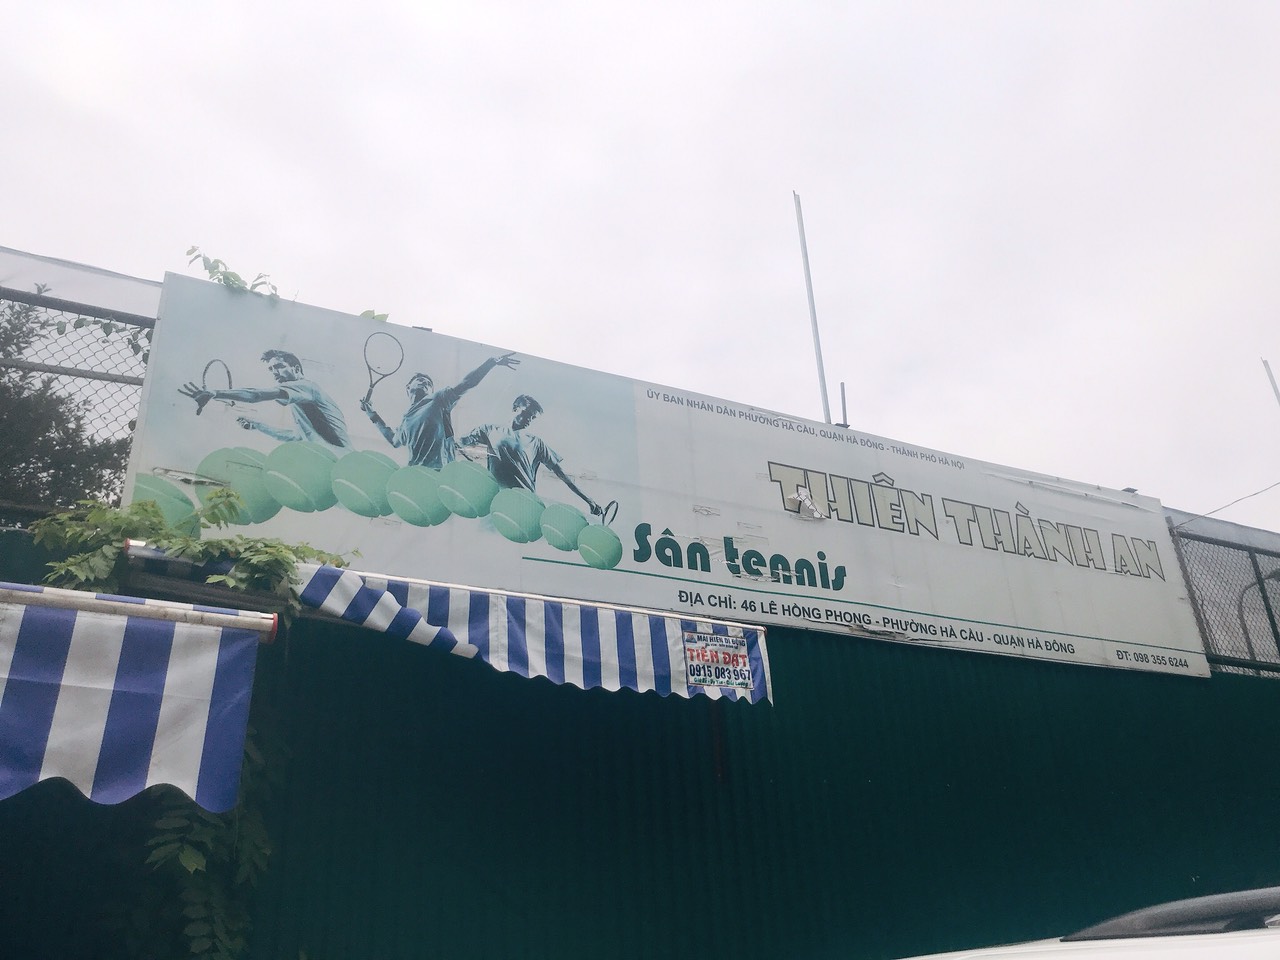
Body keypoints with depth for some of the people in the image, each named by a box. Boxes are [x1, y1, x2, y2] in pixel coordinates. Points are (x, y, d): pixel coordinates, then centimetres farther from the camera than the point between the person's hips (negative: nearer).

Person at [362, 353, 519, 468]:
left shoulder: (438, 400, 12)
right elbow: (394, 440, 46)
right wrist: (374, 417, 46)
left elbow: (466, 383, 2)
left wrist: (493, 361, -6)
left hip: (441, 471, -5)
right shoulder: (405, 420, 27)